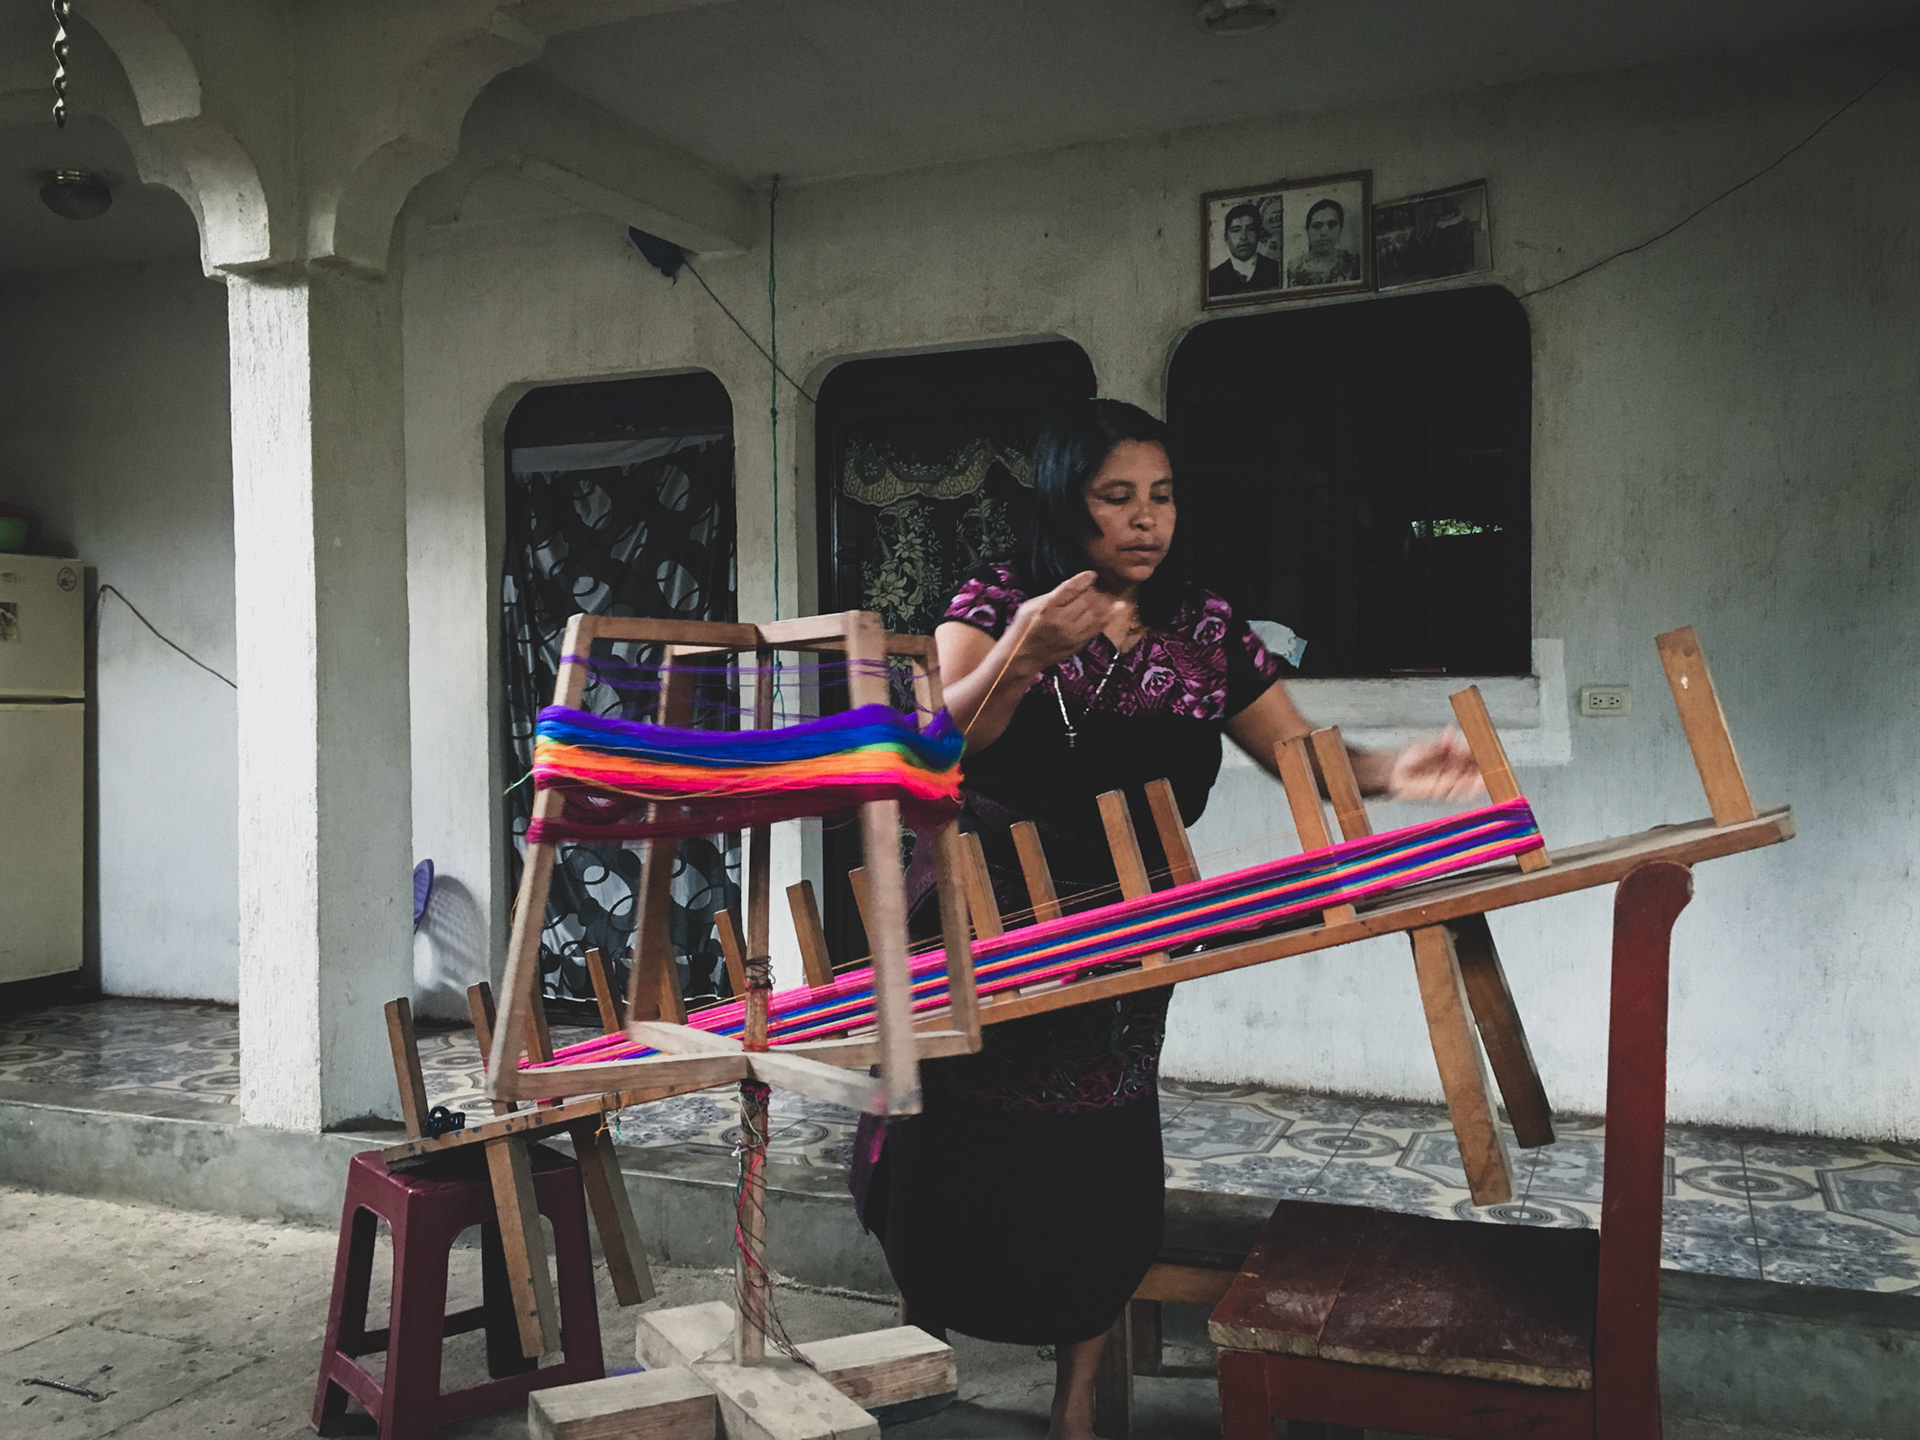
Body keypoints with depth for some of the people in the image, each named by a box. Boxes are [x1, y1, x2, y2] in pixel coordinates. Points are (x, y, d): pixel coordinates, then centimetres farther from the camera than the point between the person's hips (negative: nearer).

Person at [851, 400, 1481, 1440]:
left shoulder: (1204, 631, 4)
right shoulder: (995, 603, -4)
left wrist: (1395, 770, -20)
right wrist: (1023, 653, -36)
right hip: (975, 919, -2)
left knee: (1096, 1176, 0)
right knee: (950, 1162, 5)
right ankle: (916, 1352, 34)